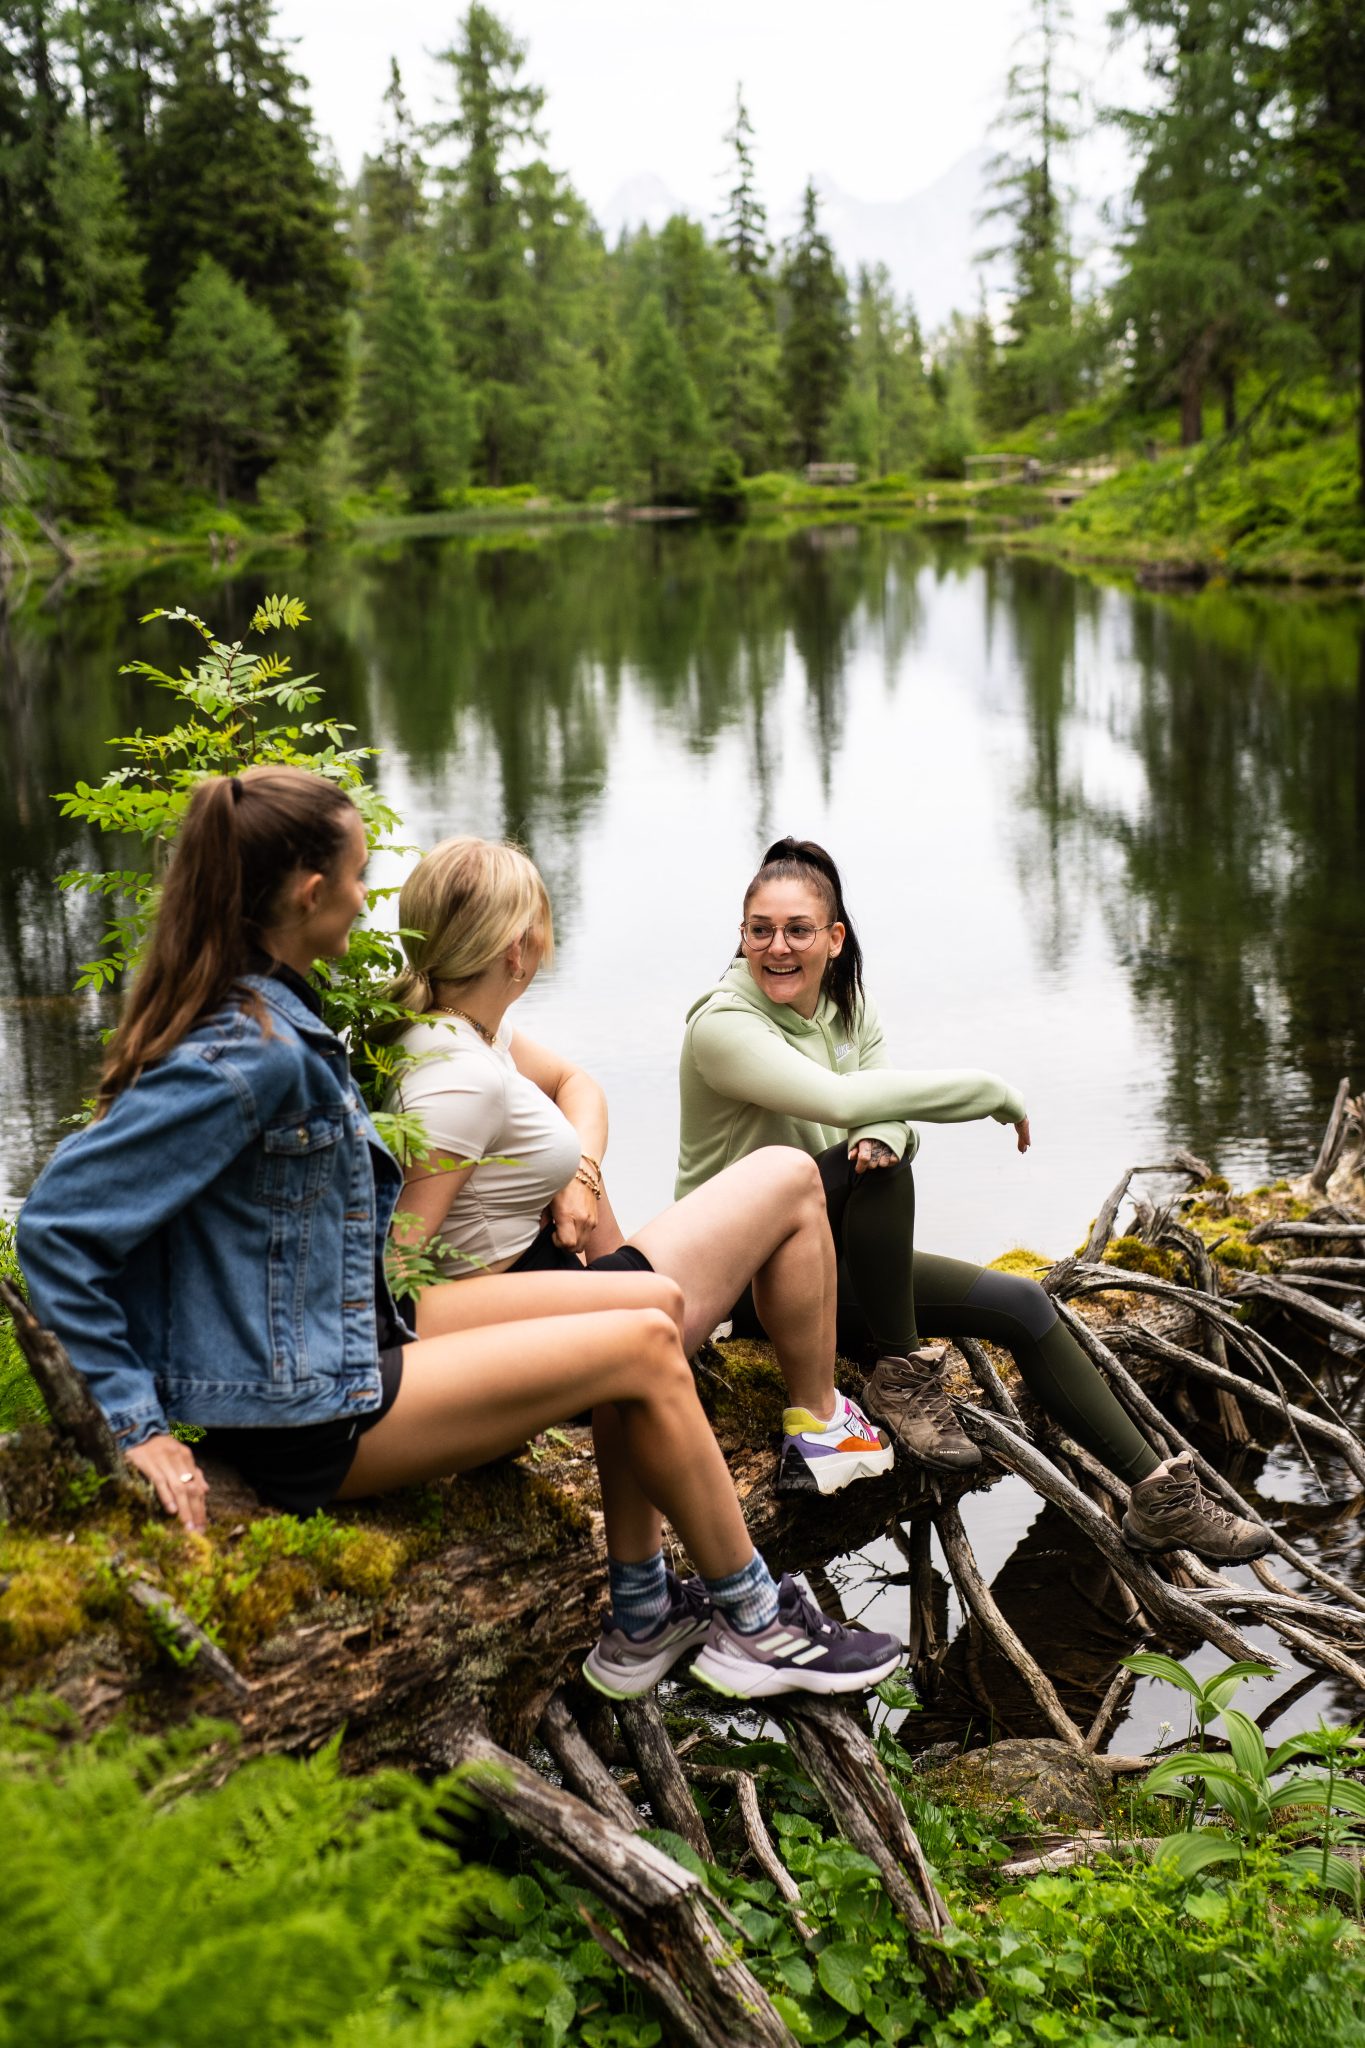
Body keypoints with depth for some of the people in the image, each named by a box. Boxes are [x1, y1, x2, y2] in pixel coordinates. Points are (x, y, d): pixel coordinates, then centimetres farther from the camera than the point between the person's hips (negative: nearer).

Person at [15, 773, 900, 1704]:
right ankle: (756, 1625, 12)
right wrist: (136, 1424, -22)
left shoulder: (274, 1016, 7)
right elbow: (61, 1221, -25)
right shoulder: (247, 1054, -23)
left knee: (656, 1301, 7)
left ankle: (640, 1622, 14)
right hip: (307, 1416, -10)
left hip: (354, 1338, 10)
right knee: (645, 1348, -7)